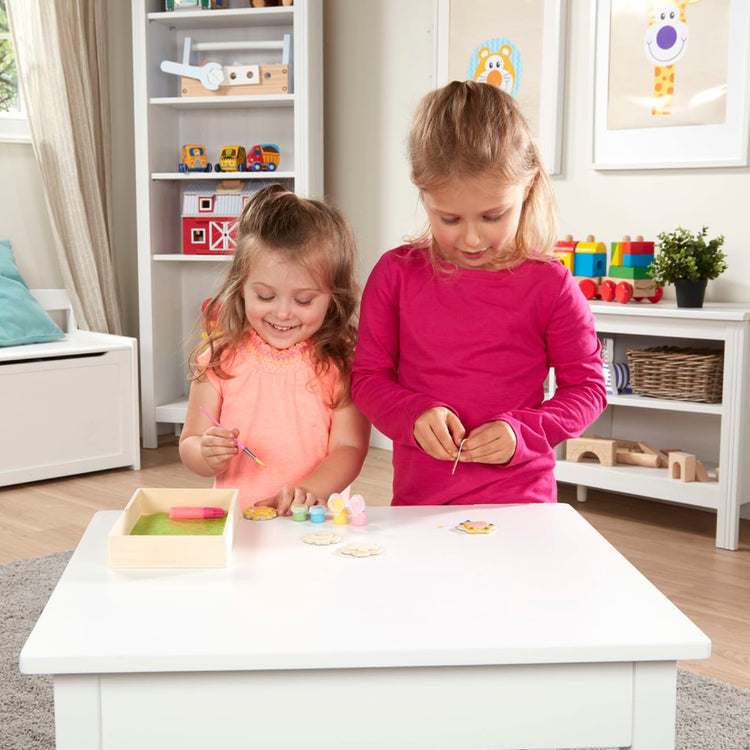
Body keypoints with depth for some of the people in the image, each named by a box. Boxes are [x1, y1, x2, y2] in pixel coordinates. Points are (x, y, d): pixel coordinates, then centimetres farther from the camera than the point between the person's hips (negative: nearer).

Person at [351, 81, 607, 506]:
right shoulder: (396, 275, 2)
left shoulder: (549, 285, -3)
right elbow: (368, 377, 6)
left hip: (521, 502, -3)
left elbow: (588, 387, 3)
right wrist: (415, 414, -14)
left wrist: (521, 433, -12)